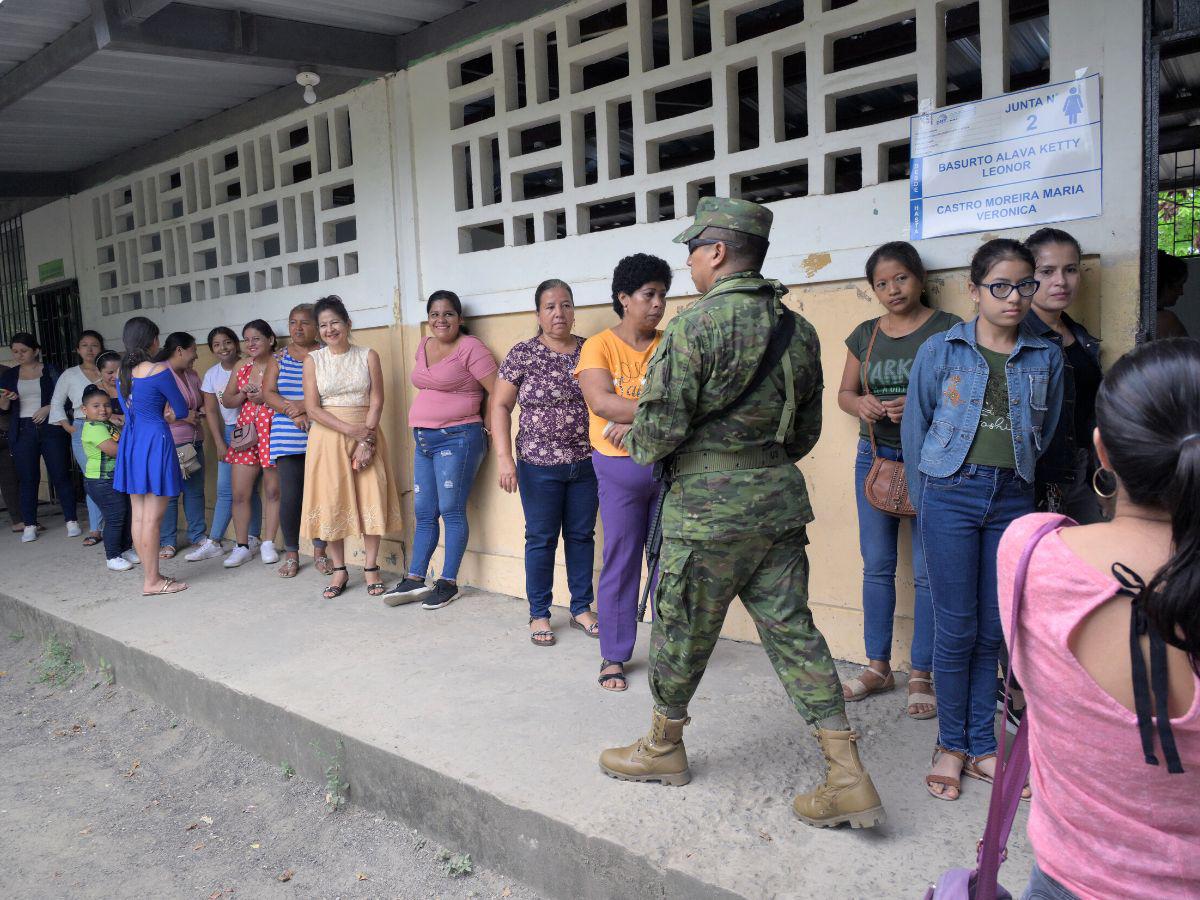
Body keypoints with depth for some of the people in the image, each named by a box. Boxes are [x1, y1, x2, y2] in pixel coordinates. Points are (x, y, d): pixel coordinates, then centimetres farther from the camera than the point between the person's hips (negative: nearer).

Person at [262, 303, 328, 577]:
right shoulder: (279, 358, 13)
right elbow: (268, 393, 4)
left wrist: (304, 405, -16)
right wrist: (293, 411, -11)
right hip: (288, 437, 2)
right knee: (290, 497, -2)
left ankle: (319, 551, 16)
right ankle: (291, 554, 13)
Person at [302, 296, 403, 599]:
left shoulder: (368, 356, 2)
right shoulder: (313, 360, 2)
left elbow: (376, 402, -2)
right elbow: (312, 408, -4)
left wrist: (365, 441, -13)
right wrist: (349, 430, -15)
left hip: (366, 434, 0)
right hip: (328, 437, 0)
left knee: (371, 498, -1)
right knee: (331, 500, 1)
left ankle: (371, 568, 10)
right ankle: (339, 570, 13)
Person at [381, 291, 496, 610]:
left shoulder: (470, 348, -9)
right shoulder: (423, 346, 14)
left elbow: (499, 391, -12)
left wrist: (488, 429, -8)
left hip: (456, 439, -7)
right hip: (423, 439, 7)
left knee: (451, 511, -4)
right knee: (424, 513, 9)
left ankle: (448, 583, 4)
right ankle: (414, 580, 13)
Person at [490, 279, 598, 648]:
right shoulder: (522, 354, -4)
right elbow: (500, 406, -3)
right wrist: (504, 456, -11)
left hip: (586, 462, 3)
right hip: (539, 465, -2)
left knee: (581, 535, 11)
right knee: (541, 539, 6)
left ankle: (582, 608, 25)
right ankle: (539, 614, 20)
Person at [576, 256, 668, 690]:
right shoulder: (599, 345, -3)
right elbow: (602, 402, -18)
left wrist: (636, 421, -19)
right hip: (620, 468, -3)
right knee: (621, 562, 4)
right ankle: (613, 656, 17)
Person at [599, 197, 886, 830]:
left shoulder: (696, 324, -14)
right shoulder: (797, 328, 9)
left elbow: (660, 425, -16)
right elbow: (807, 430, 14)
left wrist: (639, 448, 6)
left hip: (708, 505, -7)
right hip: (780, 496, 7)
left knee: (682, 627, 11)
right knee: (791, 628, 10)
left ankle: (663, 747, 32)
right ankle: (849, 780, 10)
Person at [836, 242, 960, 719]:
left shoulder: (947, 328, -3)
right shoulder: (865, 335, 11)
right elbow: (844, 393, 14)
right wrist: (861, 403, -8)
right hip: (875, 455, 5)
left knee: (928, 570, -2)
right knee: (877, 566, 10)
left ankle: (921, 675, 10)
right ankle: (877, 666, 22)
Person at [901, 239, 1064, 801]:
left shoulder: (1046, 358, 7)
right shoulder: (940, 350, 1)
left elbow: (1046, 434, 16)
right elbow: (914, 428, 6)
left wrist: (1019, 479, 14)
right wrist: (925, 501, 7)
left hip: (1012, 497, 3)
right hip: (951, 494, -2)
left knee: (994, 631, 7)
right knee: (958, 628, -1)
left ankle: (980, 747, 20)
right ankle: (950, 745, 16)